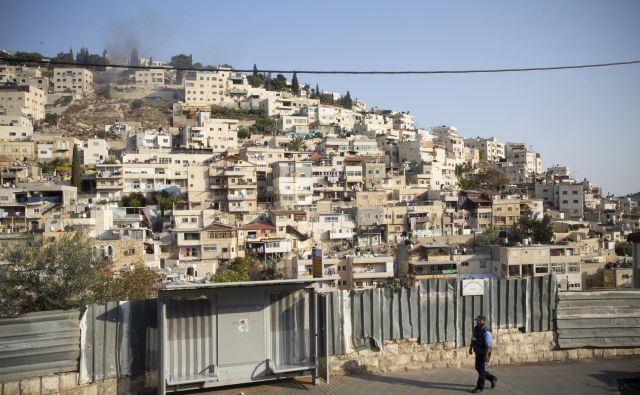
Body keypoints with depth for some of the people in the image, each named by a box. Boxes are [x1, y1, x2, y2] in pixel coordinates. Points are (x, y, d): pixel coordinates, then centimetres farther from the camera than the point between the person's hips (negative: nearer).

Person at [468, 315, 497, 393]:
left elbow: (488, 345, -26)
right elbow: (473, 339, 18)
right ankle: (492, 378, 33)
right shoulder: (476, 328, 5)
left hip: (484, 354, -8)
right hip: (478, 353, 8)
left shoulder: (486, 332, -20)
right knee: (478, 368, 15)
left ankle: (479, 387, 3)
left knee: (481, 370, -5)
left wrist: (486, 355, -31)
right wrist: (470, 348, 19)